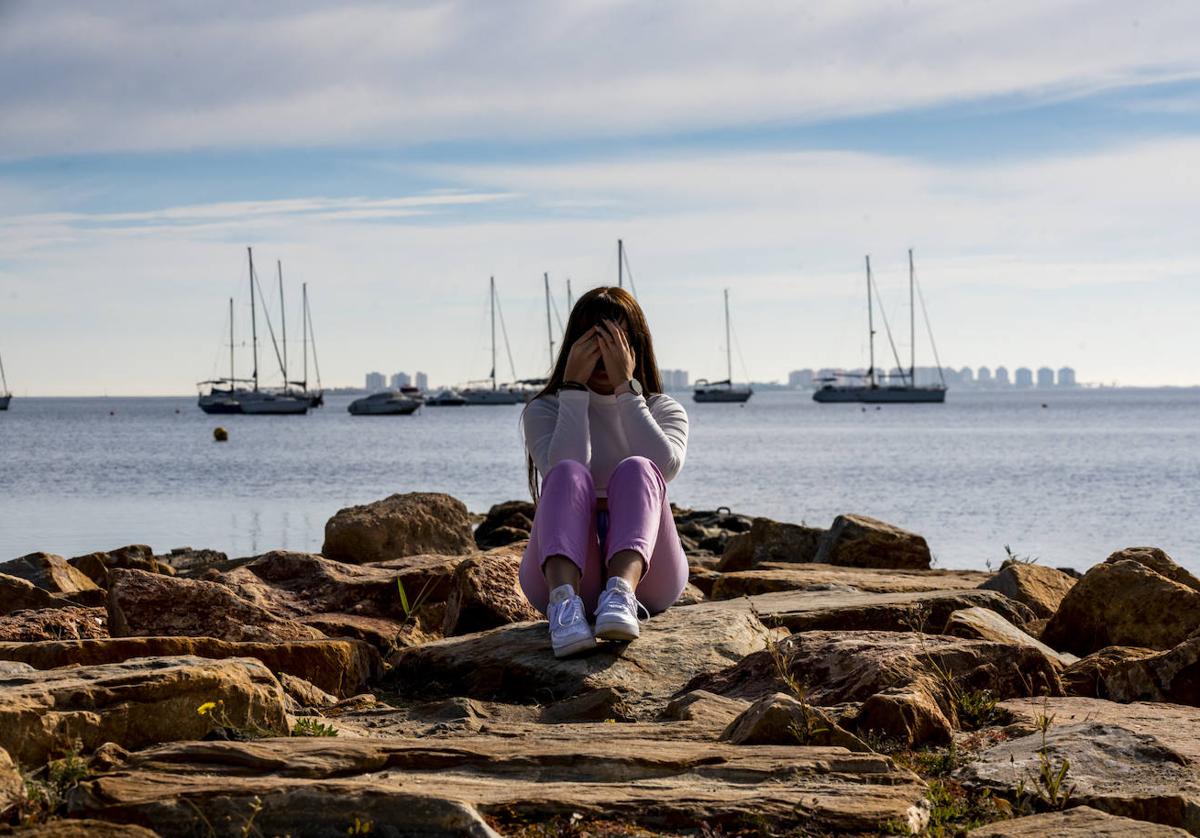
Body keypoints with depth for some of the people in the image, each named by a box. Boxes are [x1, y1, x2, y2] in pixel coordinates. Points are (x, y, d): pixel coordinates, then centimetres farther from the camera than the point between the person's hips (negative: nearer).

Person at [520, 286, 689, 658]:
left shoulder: (664, 410, 16)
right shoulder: (543, 410, 13)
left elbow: (665, 467, -10)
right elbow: (561, 469, -11)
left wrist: (625, 388, -11)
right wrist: (574, 388, -10)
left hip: (646, 571, 1)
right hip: (562, 568, -1)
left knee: (635, 470, -27)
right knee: (570, 474, -29)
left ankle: (621, 592, -56)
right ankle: (564, 600, -57)